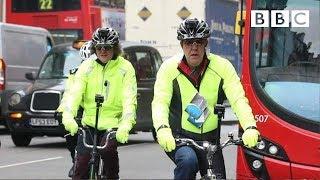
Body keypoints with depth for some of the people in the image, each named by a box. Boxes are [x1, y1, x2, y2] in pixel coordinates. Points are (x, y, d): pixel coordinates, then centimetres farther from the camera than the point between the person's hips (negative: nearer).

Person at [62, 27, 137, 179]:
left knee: (107, 150, -28)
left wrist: (126, 125, -30)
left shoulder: (125, 68, -3)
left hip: (113, 124, -2)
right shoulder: (87, 67, 3)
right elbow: (75, 93, -9)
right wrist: (68, 116, -28)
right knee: (81, 161, -10)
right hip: (89, 123, 2)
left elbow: (129, 99, -13)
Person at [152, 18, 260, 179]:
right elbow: (160, 102, -19)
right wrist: (162, 129, -40)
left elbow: (238, 99, -16)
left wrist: (250, 128, -34)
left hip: (210, 138, 3)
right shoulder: (170, 67, -9)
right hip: (178, 138, -3)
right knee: (188, 161, -32)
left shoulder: (222, 66, -7)